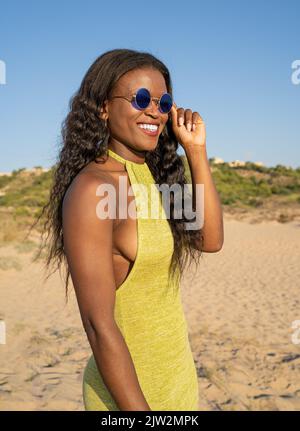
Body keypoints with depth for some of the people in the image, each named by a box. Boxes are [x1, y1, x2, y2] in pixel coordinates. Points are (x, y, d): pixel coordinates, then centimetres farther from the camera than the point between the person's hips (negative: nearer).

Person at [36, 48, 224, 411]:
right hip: (128, 385, -7)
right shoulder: (91, 189, -22)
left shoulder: (155, 176, 2)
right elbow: (98, 325, -23)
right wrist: (139, 408, -19)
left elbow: (211, 240, -3)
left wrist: (196, 151, -6)